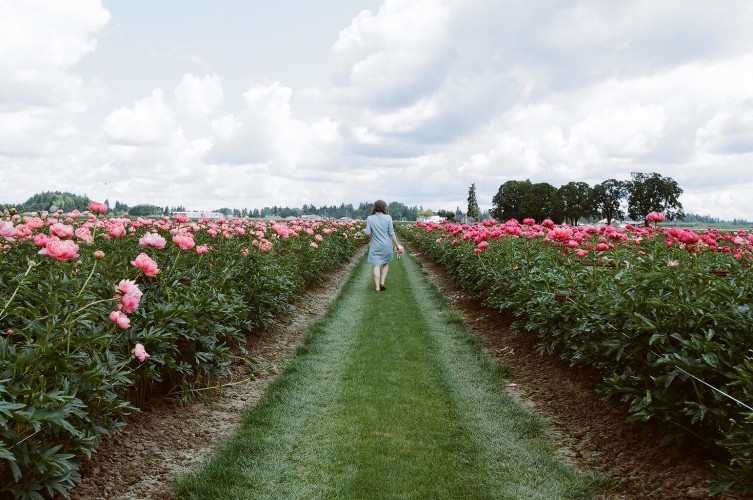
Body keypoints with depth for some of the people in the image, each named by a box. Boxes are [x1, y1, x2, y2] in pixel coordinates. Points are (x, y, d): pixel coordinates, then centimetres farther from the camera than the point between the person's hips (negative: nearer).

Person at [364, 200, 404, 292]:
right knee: (386, 263, 19)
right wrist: (397, 245, 5)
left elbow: (368, 233, -6)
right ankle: (382, 282, 10)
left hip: (375, 246, 0)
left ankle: (377, 287, 2)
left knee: (377, 265, 3)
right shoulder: (388, 217, -6)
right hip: (386, 245, 0)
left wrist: (364, 230, 17)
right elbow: (391, 233, -4)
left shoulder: (370, 218, -5)